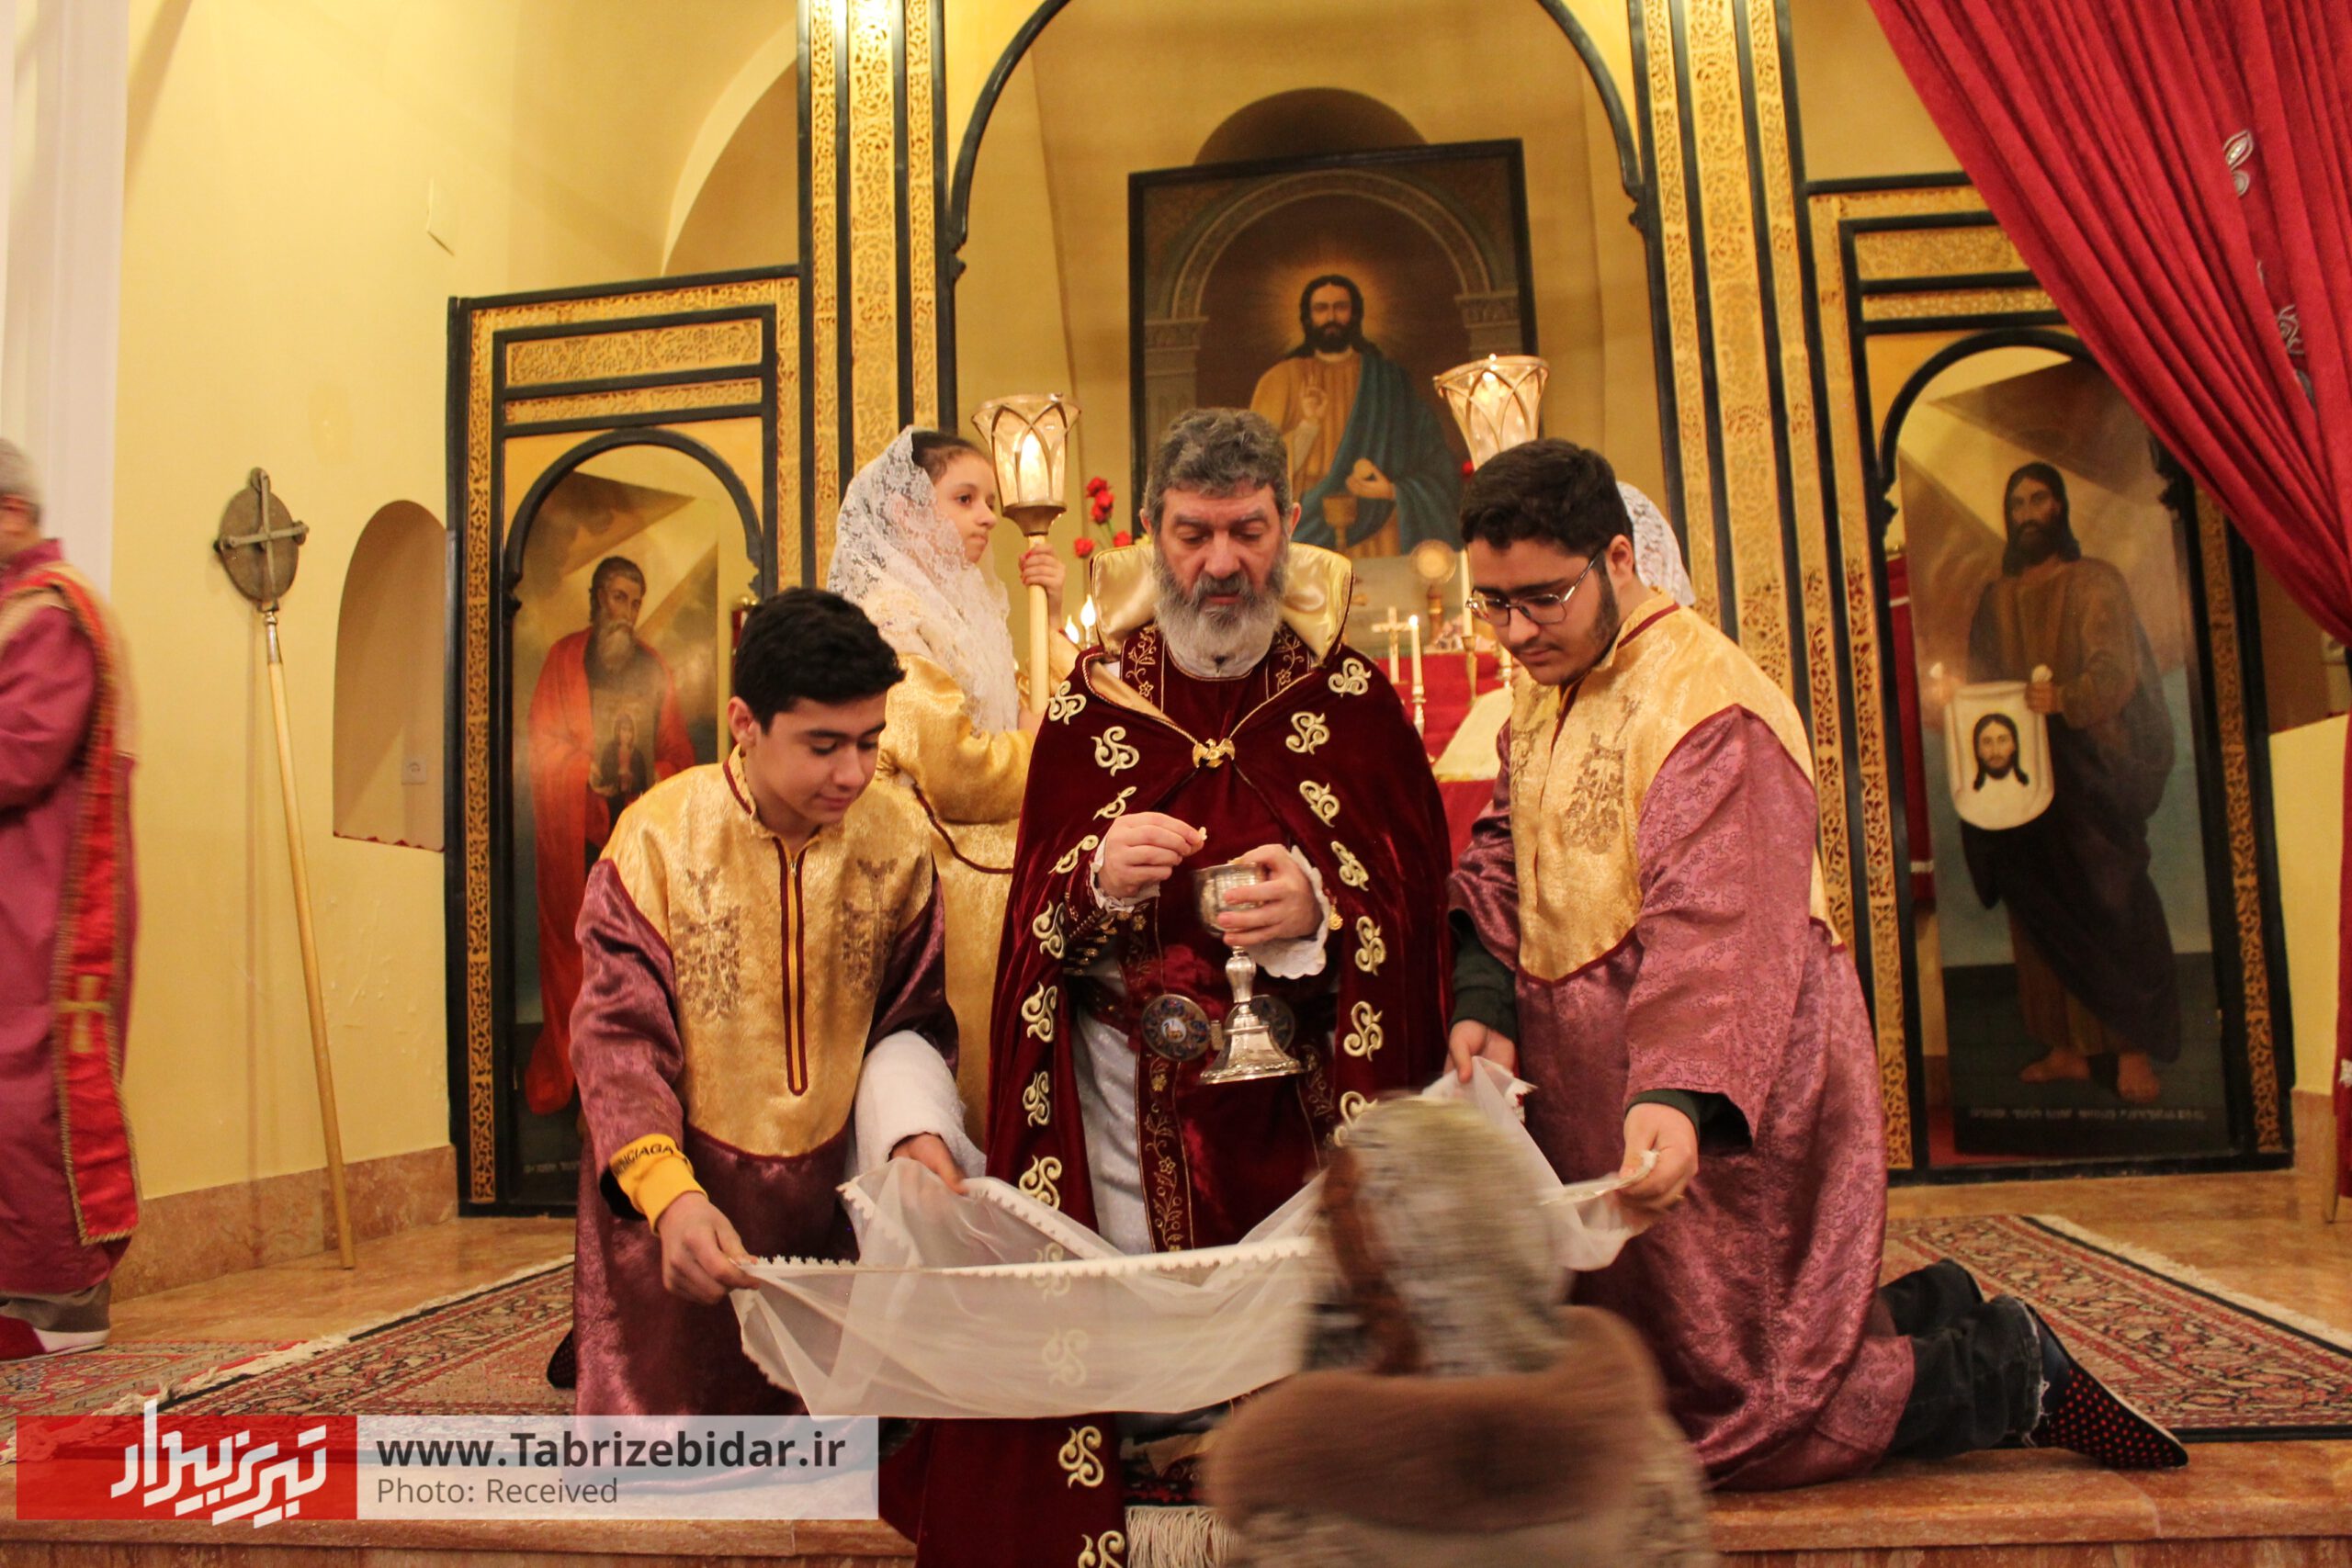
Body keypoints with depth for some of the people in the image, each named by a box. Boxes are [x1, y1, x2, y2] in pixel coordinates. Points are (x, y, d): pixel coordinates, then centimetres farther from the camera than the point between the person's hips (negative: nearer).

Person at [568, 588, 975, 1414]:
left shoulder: (897, 833, -6)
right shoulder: (660, 835, -15)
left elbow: (912, 1020, 1)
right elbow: (620, 1036, -17)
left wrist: (917, 1130, -19)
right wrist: (671, 1194, -33)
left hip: (831, 1185, 2)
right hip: (682, 1195, -2)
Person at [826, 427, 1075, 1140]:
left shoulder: (965, 606, 17)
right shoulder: (894, 614, -12)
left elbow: (1044, 707, 18)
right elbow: (952, 772, -22)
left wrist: (1051, 618, 8)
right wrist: (1034, 745, -5)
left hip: (993, 876, 9)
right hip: (947, 879, -9)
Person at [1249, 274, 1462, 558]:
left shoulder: (1388, 381, 10)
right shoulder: (1283, 380, 9)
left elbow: (1438, 468, 6)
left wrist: (1394, 491, -11)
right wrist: (1307, 425, -13)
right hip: (1307, 537, 0)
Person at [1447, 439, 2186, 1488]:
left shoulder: (1706, 702, -21)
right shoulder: (1540, 699, 9)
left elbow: (1714, 927, -34)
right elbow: (1500, 856, 8)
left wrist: (1680, 1097, -48)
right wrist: (1483, 1003, -10)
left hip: (1717, 1111, -9)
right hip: (1591, 1099, 9)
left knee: (1733, 1412, 0)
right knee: (1632, 1368, 20)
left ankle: (2012, 1370, 20)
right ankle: (1929, 1312, 33)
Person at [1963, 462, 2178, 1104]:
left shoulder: (2094, 583, 2)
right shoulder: (1995, 599, 17)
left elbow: (2115, 672, -10)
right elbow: (1979, 682, 17)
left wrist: (2064, 698, -30)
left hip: (2091, 770, -4)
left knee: (2110, 907, -7)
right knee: (2040, 912, 2)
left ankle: (2134, 1050, -3)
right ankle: (2067, 1048, 8)